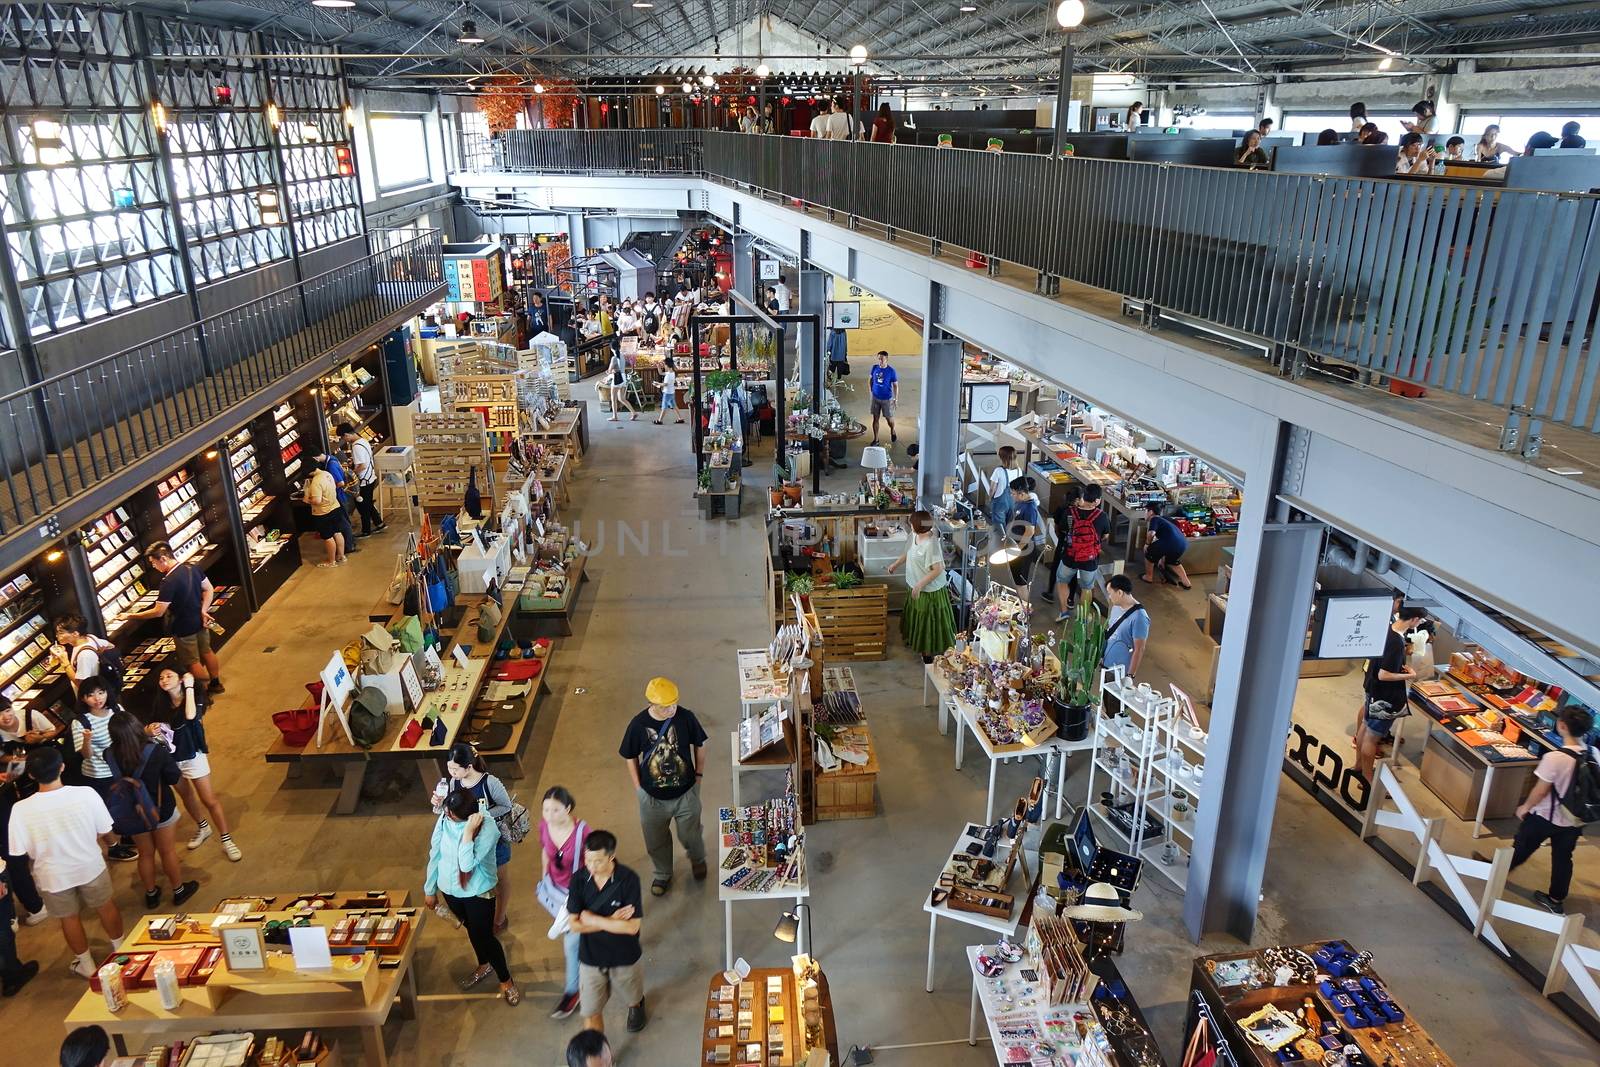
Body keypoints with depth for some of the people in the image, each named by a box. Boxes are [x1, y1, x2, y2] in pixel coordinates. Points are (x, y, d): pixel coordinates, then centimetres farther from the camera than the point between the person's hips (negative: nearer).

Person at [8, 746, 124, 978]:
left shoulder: (21, 809, -26)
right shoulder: (86, 794, -25)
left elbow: (23, 852, -15)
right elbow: (105, 833, -12)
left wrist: (47, 851, 7)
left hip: (54, 874, 0)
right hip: (90, 866, 0)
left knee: (69, 918, 24)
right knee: (106, 906, 25)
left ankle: (86, 964, 42)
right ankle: (120, 949, 45)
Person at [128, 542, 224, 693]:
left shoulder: (169, 582, -29)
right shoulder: (193, 568, -7)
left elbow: (158, 612, -24)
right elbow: (209, 590, 2)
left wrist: (132, 615, -13)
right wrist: (203, 611, -4)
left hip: (184, 628, -7)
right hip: (200, 621, 7)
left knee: (192, 662, 9)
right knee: (206, 652, 22)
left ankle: (204, 693, 19)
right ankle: (216, 683, 35)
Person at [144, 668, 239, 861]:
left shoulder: (195, 697, -17)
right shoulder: (158, 703, -6)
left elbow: (190, 715, -38)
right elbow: (146, 728, -1)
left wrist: (189, 687, -30)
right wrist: (150, 730, -25)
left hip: (193, 756, -5)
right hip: (169, 758, 5)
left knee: (209, 799, -2)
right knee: (186, 796, 23)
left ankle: (227, 841, 7)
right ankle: (203, 828, 46)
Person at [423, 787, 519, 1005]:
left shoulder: (487, 828, -30)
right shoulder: (444, 820, -16)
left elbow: (467, 864, -35)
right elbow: (435, 854, -2)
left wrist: (469, 831, -39)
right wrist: (429, 889, 7)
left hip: (478, 892, -5)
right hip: (450, 889, 5)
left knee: (484, 936, 6)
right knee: (472, 930, 25)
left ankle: (505, 980, 29)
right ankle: (484, 965, 51)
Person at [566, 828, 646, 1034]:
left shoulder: (629, 880, -25)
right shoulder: (579, 879, -17)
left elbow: (632, 927, -26)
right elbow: (574, 924, -16)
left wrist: (593, 920, -22)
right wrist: (611, 920, -26)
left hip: (624, 957, -1)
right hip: (590, 957, 1)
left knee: (633, 997, 27)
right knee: (590, 1013, 9)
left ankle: (636, 1006, 61)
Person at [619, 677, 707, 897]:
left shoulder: (686, 717, -20)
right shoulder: (638, 724, -21)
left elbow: (699, 745, -2)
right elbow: (631, 757, -5)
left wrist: (698, 775, 1)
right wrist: (638, 788, -2)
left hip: (686, 793, 0)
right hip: (653, 797, 0)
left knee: (690, 835, 21)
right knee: (656, 841, 21)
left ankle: (697, 859, 55)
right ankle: (662, 874, 50)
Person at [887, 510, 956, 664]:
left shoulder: (930, 544, -33)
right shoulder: (916, 536, -6)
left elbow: (937, 570, -31)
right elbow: (909, 552, 14)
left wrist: (919, 585, -28)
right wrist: (895, 564, 22)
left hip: (929, 590, -9)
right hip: (917, 586, 9)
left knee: (928, 620, 8)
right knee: (917, 615, 28)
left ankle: (929, 653, 24)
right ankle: (915, 639, 50)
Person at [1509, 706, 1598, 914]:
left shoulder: (1554, 758, -30)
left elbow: (1540, 790, -20)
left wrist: (1525, 807, -3)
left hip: (1546, 817, -5)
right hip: (1574, 820, 5)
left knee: (1521, 847, 17)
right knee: (1563, 858, 19)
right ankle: (1556, 901, 31)